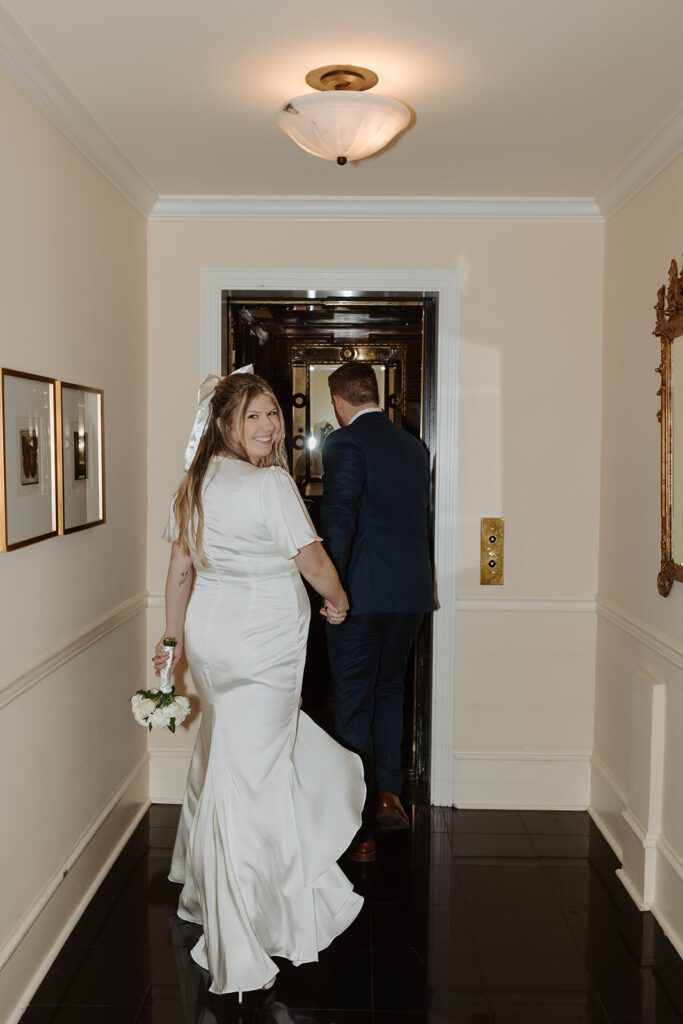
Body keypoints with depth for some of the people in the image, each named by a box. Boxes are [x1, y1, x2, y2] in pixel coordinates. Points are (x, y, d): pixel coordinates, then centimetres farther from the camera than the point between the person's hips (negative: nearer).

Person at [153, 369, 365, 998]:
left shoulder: (196, 482, 7)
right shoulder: (271, 483, -17)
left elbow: (180, 568, 11)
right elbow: (314, 563, -14)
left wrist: (172, 639, 19)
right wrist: (338, 602, 6)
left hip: (207, 635, 8)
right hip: (262, 644, -8)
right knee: (248, 780, 1)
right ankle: (238, 952, 14)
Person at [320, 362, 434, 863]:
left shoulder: (346, 442, -10)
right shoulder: (414, 446, 10)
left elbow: (339, 519, -18)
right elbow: (421, 516, 14)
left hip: (363, 594, -6)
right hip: (412, 590, 7)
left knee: (354, 704, 4)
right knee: (389, 688, 24)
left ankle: (361, 830, 10)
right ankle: (389, 792, 24)